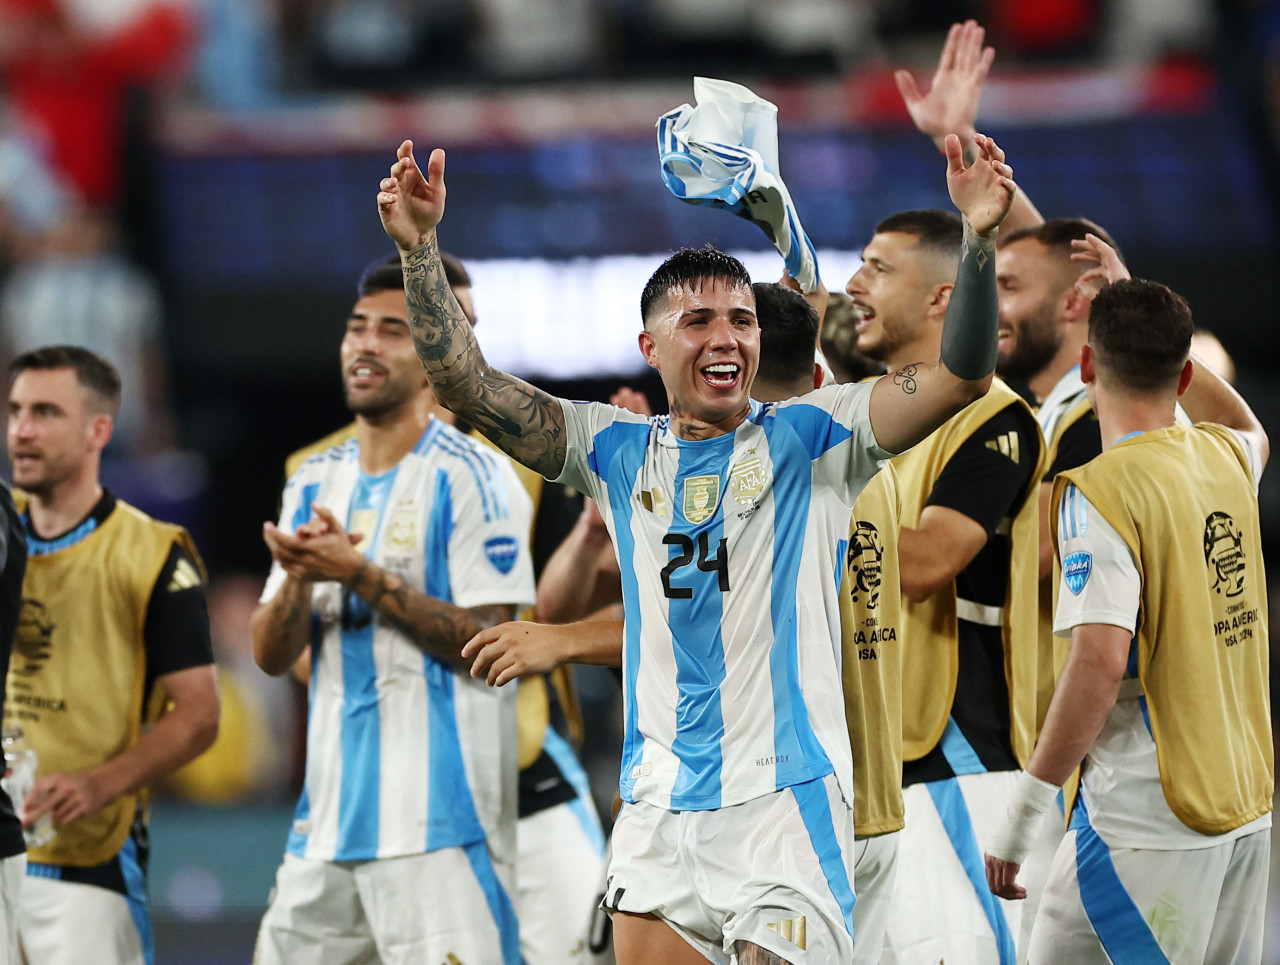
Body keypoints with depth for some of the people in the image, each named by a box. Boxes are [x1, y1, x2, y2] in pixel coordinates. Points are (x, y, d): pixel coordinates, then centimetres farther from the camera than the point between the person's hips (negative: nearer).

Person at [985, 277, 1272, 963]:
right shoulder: (1224, 459, 9)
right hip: (1246, 806, 8)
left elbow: (1101, 659, -23)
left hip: (1150, 822, -8)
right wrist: (1146, 319, 37)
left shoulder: (1100, 491, -13)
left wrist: (1022, 814, -19)